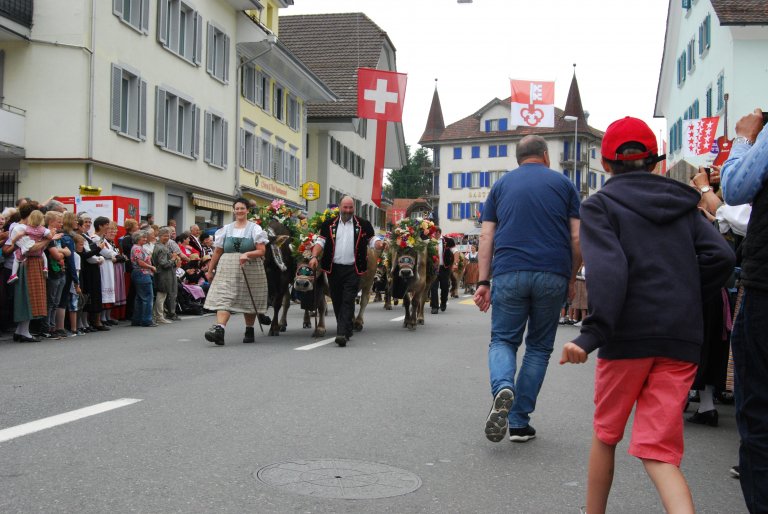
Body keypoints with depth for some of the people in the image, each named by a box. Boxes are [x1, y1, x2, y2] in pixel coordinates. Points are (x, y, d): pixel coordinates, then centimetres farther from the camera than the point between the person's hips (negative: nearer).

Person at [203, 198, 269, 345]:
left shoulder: (255, 228, 4)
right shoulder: (226, 229, 12)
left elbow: (262, 251, -5)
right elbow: (217, 252, 14)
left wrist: (247, 254, -22)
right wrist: (210, 270, 14)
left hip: (250, 270, -1)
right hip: (227, 269, 1)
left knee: (249, 301, 8)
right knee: (223, 297, -14)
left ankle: (249, 331, 22)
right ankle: (219, 329, -26)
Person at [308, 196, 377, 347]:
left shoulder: (363, 225, 6)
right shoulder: (329, 224, 8)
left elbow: (373, 240, 7)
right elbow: (320, 242, 5)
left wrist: (380, 245, -15)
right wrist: (314, 256, -10)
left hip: (353, 269, -2)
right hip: (334, 268, 2)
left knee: (348, 302, -11)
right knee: (336, 301, 9)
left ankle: (342, 334, -16)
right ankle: (345, 330, 25)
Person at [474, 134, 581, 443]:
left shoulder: (501, 185, 15)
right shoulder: (563, 183, 12)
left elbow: (486, 237, 6)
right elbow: (577, 238, 5)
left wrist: (483, 282, 5)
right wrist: (572, 278, 15)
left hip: (509, 274, 0)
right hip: (553, 276, 0)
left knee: (503, 340, 11)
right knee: (539, 347, 12)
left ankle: (503, 388, -21)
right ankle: (519, 422, 11)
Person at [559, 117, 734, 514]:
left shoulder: (600, 205, 1)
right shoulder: (682, 202, 15)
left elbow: (608, 270, -16)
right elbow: (720, 256, 2)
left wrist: (593, 333, -23)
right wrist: (686, 299, 14)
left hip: (629, 333, -3)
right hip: (682, 337, 4)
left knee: (606, 434, 17)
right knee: (658, 450, 2)